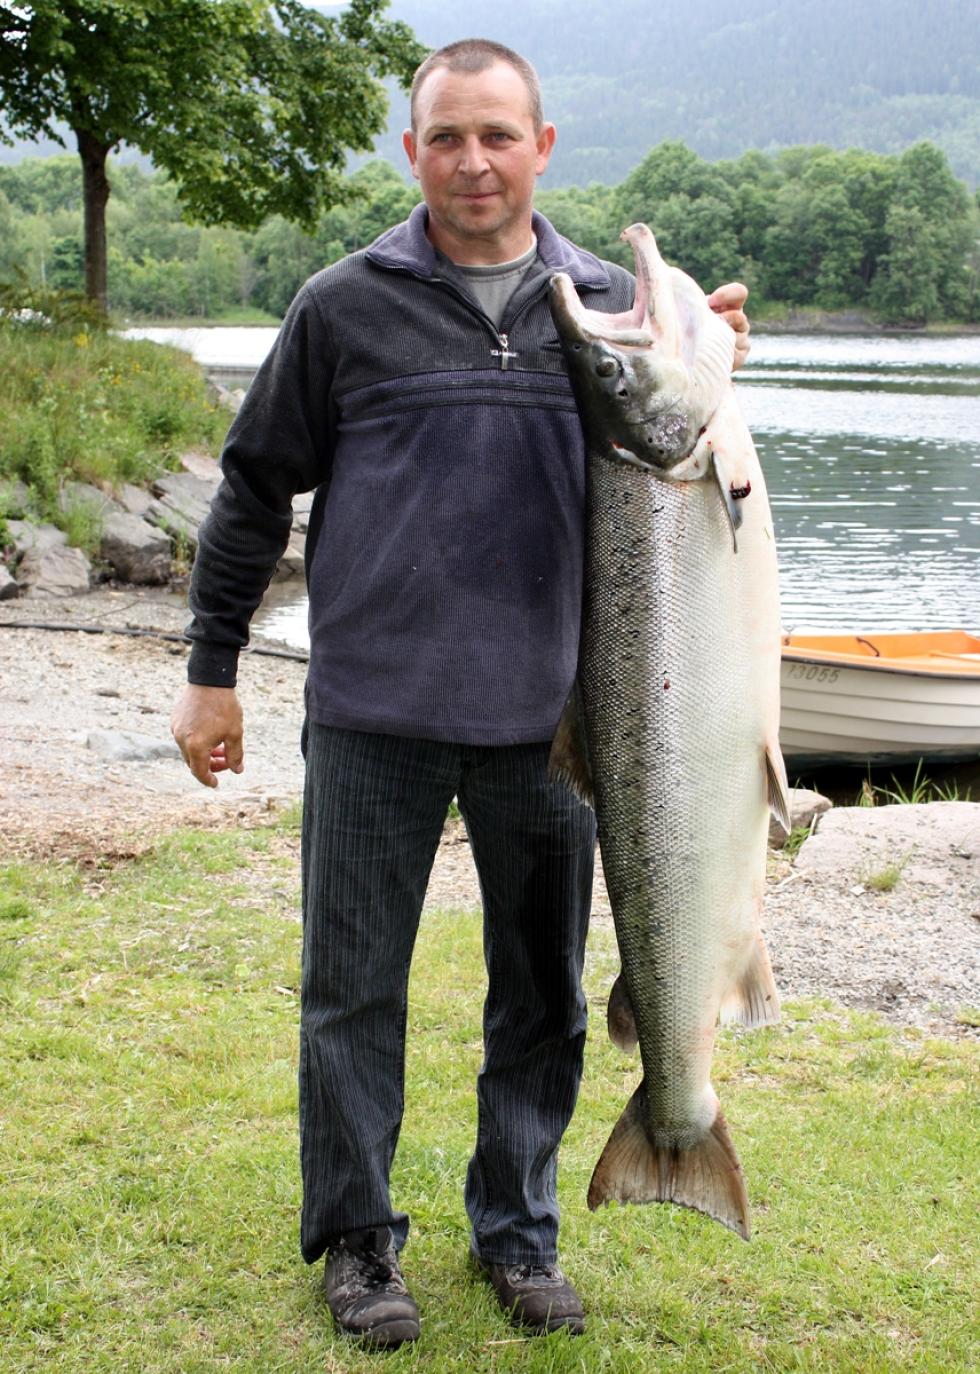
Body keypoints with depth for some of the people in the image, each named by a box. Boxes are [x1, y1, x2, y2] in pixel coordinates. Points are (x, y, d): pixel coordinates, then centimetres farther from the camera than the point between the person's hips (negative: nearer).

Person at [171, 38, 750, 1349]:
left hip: (549, 717, 2)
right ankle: (355, 1238, 25)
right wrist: (212, 668, 6)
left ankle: (518, 1229, 30)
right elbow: (255, 488, 7)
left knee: (543, 993, 12)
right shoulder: (345, 305, 1)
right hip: (373, 714, -2)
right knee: (354, 989, 7)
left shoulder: (611, 304, 6)